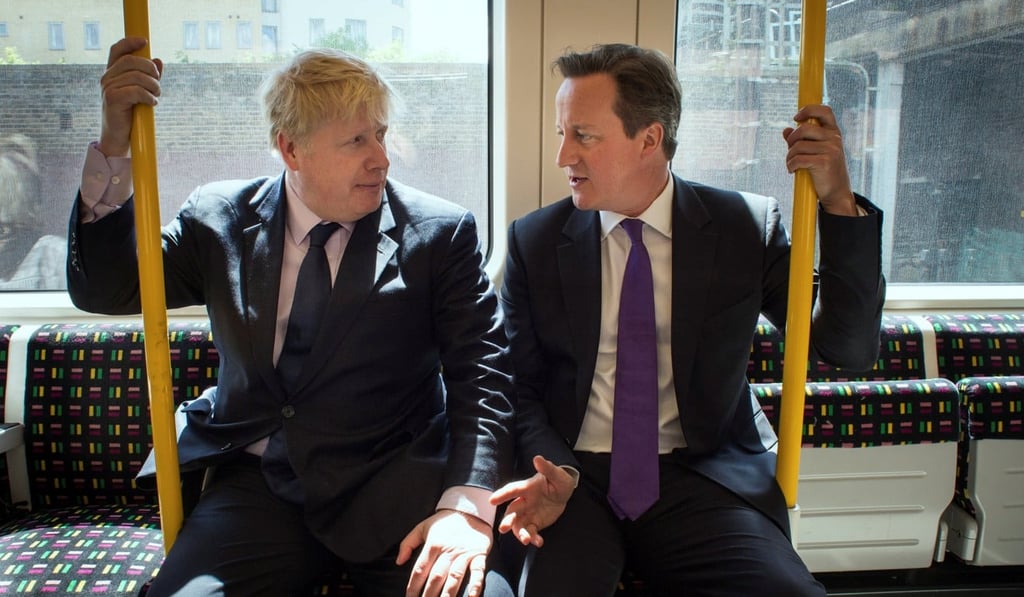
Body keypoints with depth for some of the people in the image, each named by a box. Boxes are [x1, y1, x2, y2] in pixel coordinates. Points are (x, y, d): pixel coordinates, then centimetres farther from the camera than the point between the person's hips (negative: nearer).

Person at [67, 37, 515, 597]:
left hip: (392, 487, -1)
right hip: (256, 488, 2)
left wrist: (466, 505, -22)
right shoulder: (221, 218, 7)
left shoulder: (440, 233, -2)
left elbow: (482, 374, -6)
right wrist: (115, 144, -6)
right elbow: (102, 289, 6)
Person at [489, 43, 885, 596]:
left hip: (701, 480, 1)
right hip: (576, 477, 0)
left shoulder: (746, 227, 0)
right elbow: (523, 389, 4)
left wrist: (839, 204, -13)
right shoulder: (533, 240, 1)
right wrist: (556, 472, -15)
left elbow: (850, 348, -2)